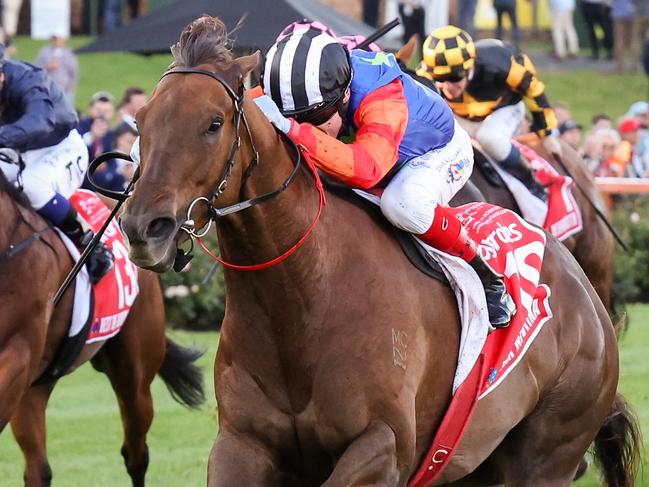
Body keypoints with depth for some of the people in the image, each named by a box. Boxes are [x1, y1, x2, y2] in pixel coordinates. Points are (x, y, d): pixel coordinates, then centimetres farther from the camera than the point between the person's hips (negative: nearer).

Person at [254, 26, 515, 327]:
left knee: (402, 203, -39)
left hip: (442, 152, -7)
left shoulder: (382, 101, -45)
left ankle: (486, 280, -19)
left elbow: (367, 169, -63)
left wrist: (295, 131, -71)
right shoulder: (312, 93, -26)